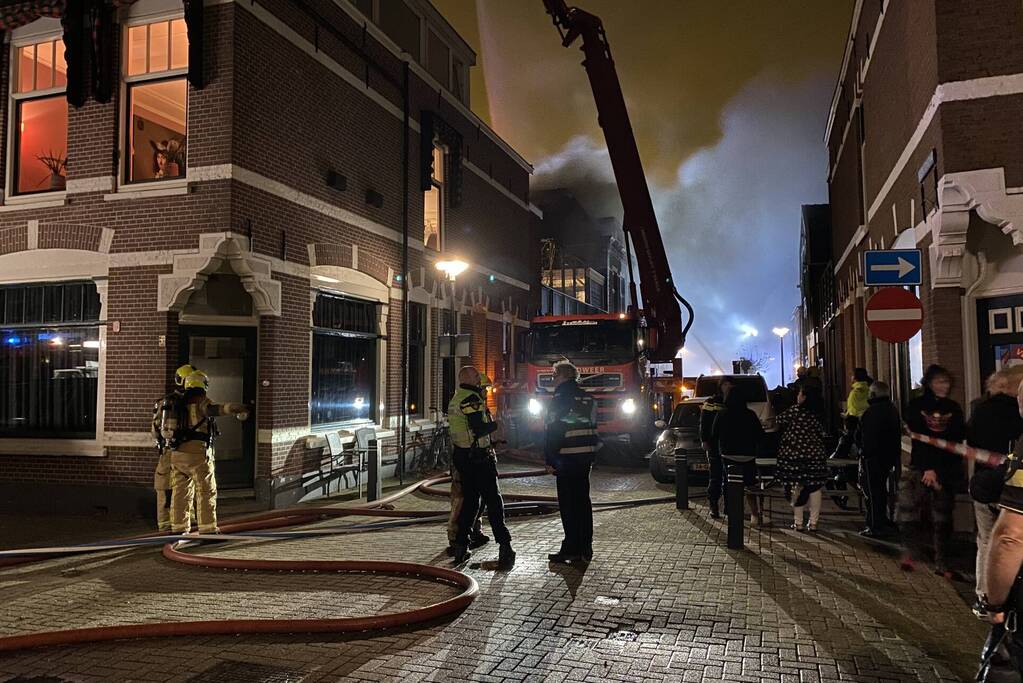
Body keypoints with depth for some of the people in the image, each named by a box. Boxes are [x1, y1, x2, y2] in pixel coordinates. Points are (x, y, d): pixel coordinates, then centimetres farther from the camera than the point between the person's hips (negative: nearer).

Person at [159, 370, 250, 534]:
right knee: (207, 492, -1)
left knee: (180, 492, 14)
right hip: (197, 453, -7)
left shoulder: (176, 403, 16)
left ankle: (179, 528, 17)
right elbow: (213, 409, -27)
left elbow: (163, 429, 25)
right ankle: (208, 529, -2)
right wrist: (236, 408, -34)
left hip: (177, 453, 7)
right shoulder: (201, 401, -6)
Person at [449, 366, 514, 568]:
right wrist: (496, 424, -6)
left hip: (462, 456, 9)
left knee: (469, 500, 15)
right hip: (478, 457, -9)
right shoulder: (471, 398, -16)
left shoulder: (455, 399, 16)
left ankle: (460, 546, 16)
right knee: (493, 500, -3)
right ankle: (505, 546, -3)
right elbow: (478, 429, -23)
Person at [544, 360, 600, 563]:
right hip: (586, 455, 7)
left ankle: (571, 549, 0)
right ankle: (585, 548, 17)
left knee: (568, 504, -2)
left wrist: (550, 460, -9)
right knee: (583, 500, 12)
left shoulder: (560, 398, -11)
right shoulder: (588, 398, 13)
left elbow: (553, 432, -14)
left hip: (567, 458, -7)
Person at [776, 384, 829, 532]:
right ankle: (813, 522, 10)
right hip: (815, 455, 4)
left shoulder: (794, 410, -10)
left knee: (795, 487, 4)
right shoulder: (817, 414, 3)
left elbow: (779, 422, -1)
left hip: (793, 455, -3)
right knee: (814, 488, 8)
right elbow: (821, 434, 11)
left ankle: (798, 522, 6)